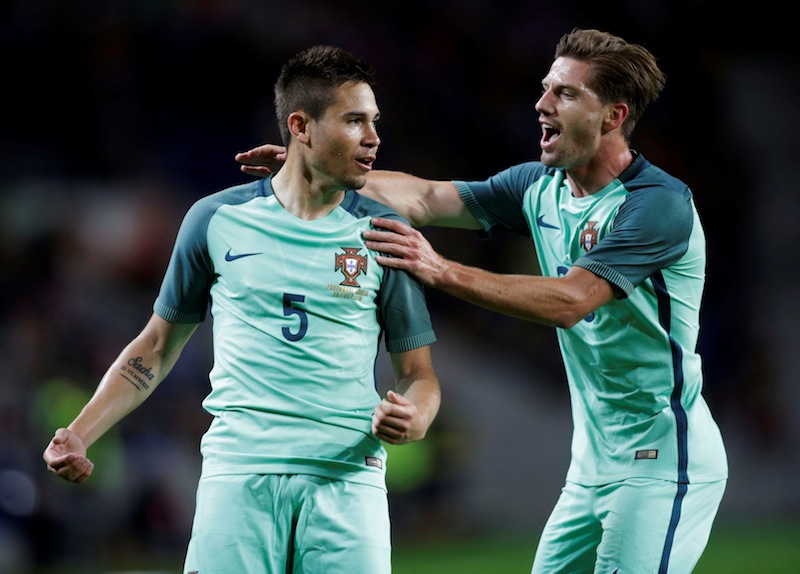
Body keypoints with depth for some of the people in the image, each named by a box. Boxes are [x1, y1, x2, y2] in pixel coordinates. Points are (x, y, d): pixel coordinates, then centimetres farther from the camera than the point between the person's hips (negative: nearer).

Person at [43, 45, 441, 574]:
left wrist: (414, 419, -14)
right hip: (239, 469, 0)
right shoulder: (217, 219, 7)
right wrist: (79, 435, 5)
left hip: (348, 477, 1)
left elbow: (418, 373, 10)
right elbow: (158, 346, 16)